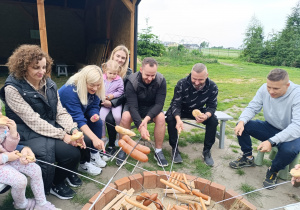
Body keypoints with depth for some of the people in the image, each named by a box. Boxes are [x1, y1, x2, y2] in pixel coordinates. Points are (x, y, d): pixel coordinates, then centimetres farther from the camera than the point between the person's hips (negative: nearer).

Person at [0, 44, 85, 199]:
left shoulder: (49, 84, 5)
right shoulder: (13, 88, -12)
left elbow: (60, 112, 3)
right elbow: (32, 120, -19)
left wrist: (73, 130, -15)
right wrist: (62, 135, -22)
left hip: (52, 128, 5)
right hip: (27, 133, -4)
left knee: (73, 152, -18)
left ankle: (60, 179, 16)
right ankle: (49, 188, 5)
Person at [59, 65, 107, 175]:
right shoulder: (70, 90, -35)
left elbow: (94, 106, -8)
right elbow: (78, 119, -40)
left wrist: (95, 115, -34)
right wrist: (95, 138, -49)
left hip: (77, 115, 7)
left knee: (97, 122, -16)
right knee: (83, 134, -29)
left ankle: (94, 154, -2)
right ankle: (83, 163, -7)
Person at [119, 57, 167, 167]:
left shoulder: (161, 80, -21)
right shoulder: (132, 81, -24)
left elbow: (159, 104, -21)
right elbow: (133, 106, -28)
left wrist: (147, 118, -36)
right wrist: (140, 126, -40)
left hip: (152, 108, 1)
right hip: (135, 107, -1)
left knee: (161, 117, -30)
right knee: (125, 117, -31)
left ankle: (158, 151, -12)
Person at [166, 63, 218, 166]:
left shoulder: (212, 87, -19)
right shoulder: (182, 84, -26)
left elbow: (212, 106, -14)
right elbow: (176, 104, -25)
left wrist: (206, 116, -39)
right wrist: (178, 119, -46)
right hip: (181, 110, -1)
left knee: (213, 120, -23)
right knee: (170, 118, -32)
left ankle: (206, 151, -5)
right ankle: (175, 148, -13)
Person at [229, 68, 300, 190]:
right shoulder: (264, 89, -13)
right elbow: (252, 107, -7)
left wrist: (272, 141, -42)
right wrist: (241, 121, -30)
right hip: (270, 128, 5)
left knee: (289, 149, -37)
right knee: (242, 126, -15)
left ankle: (273, 171, -1)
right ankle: (248, 158, 9)